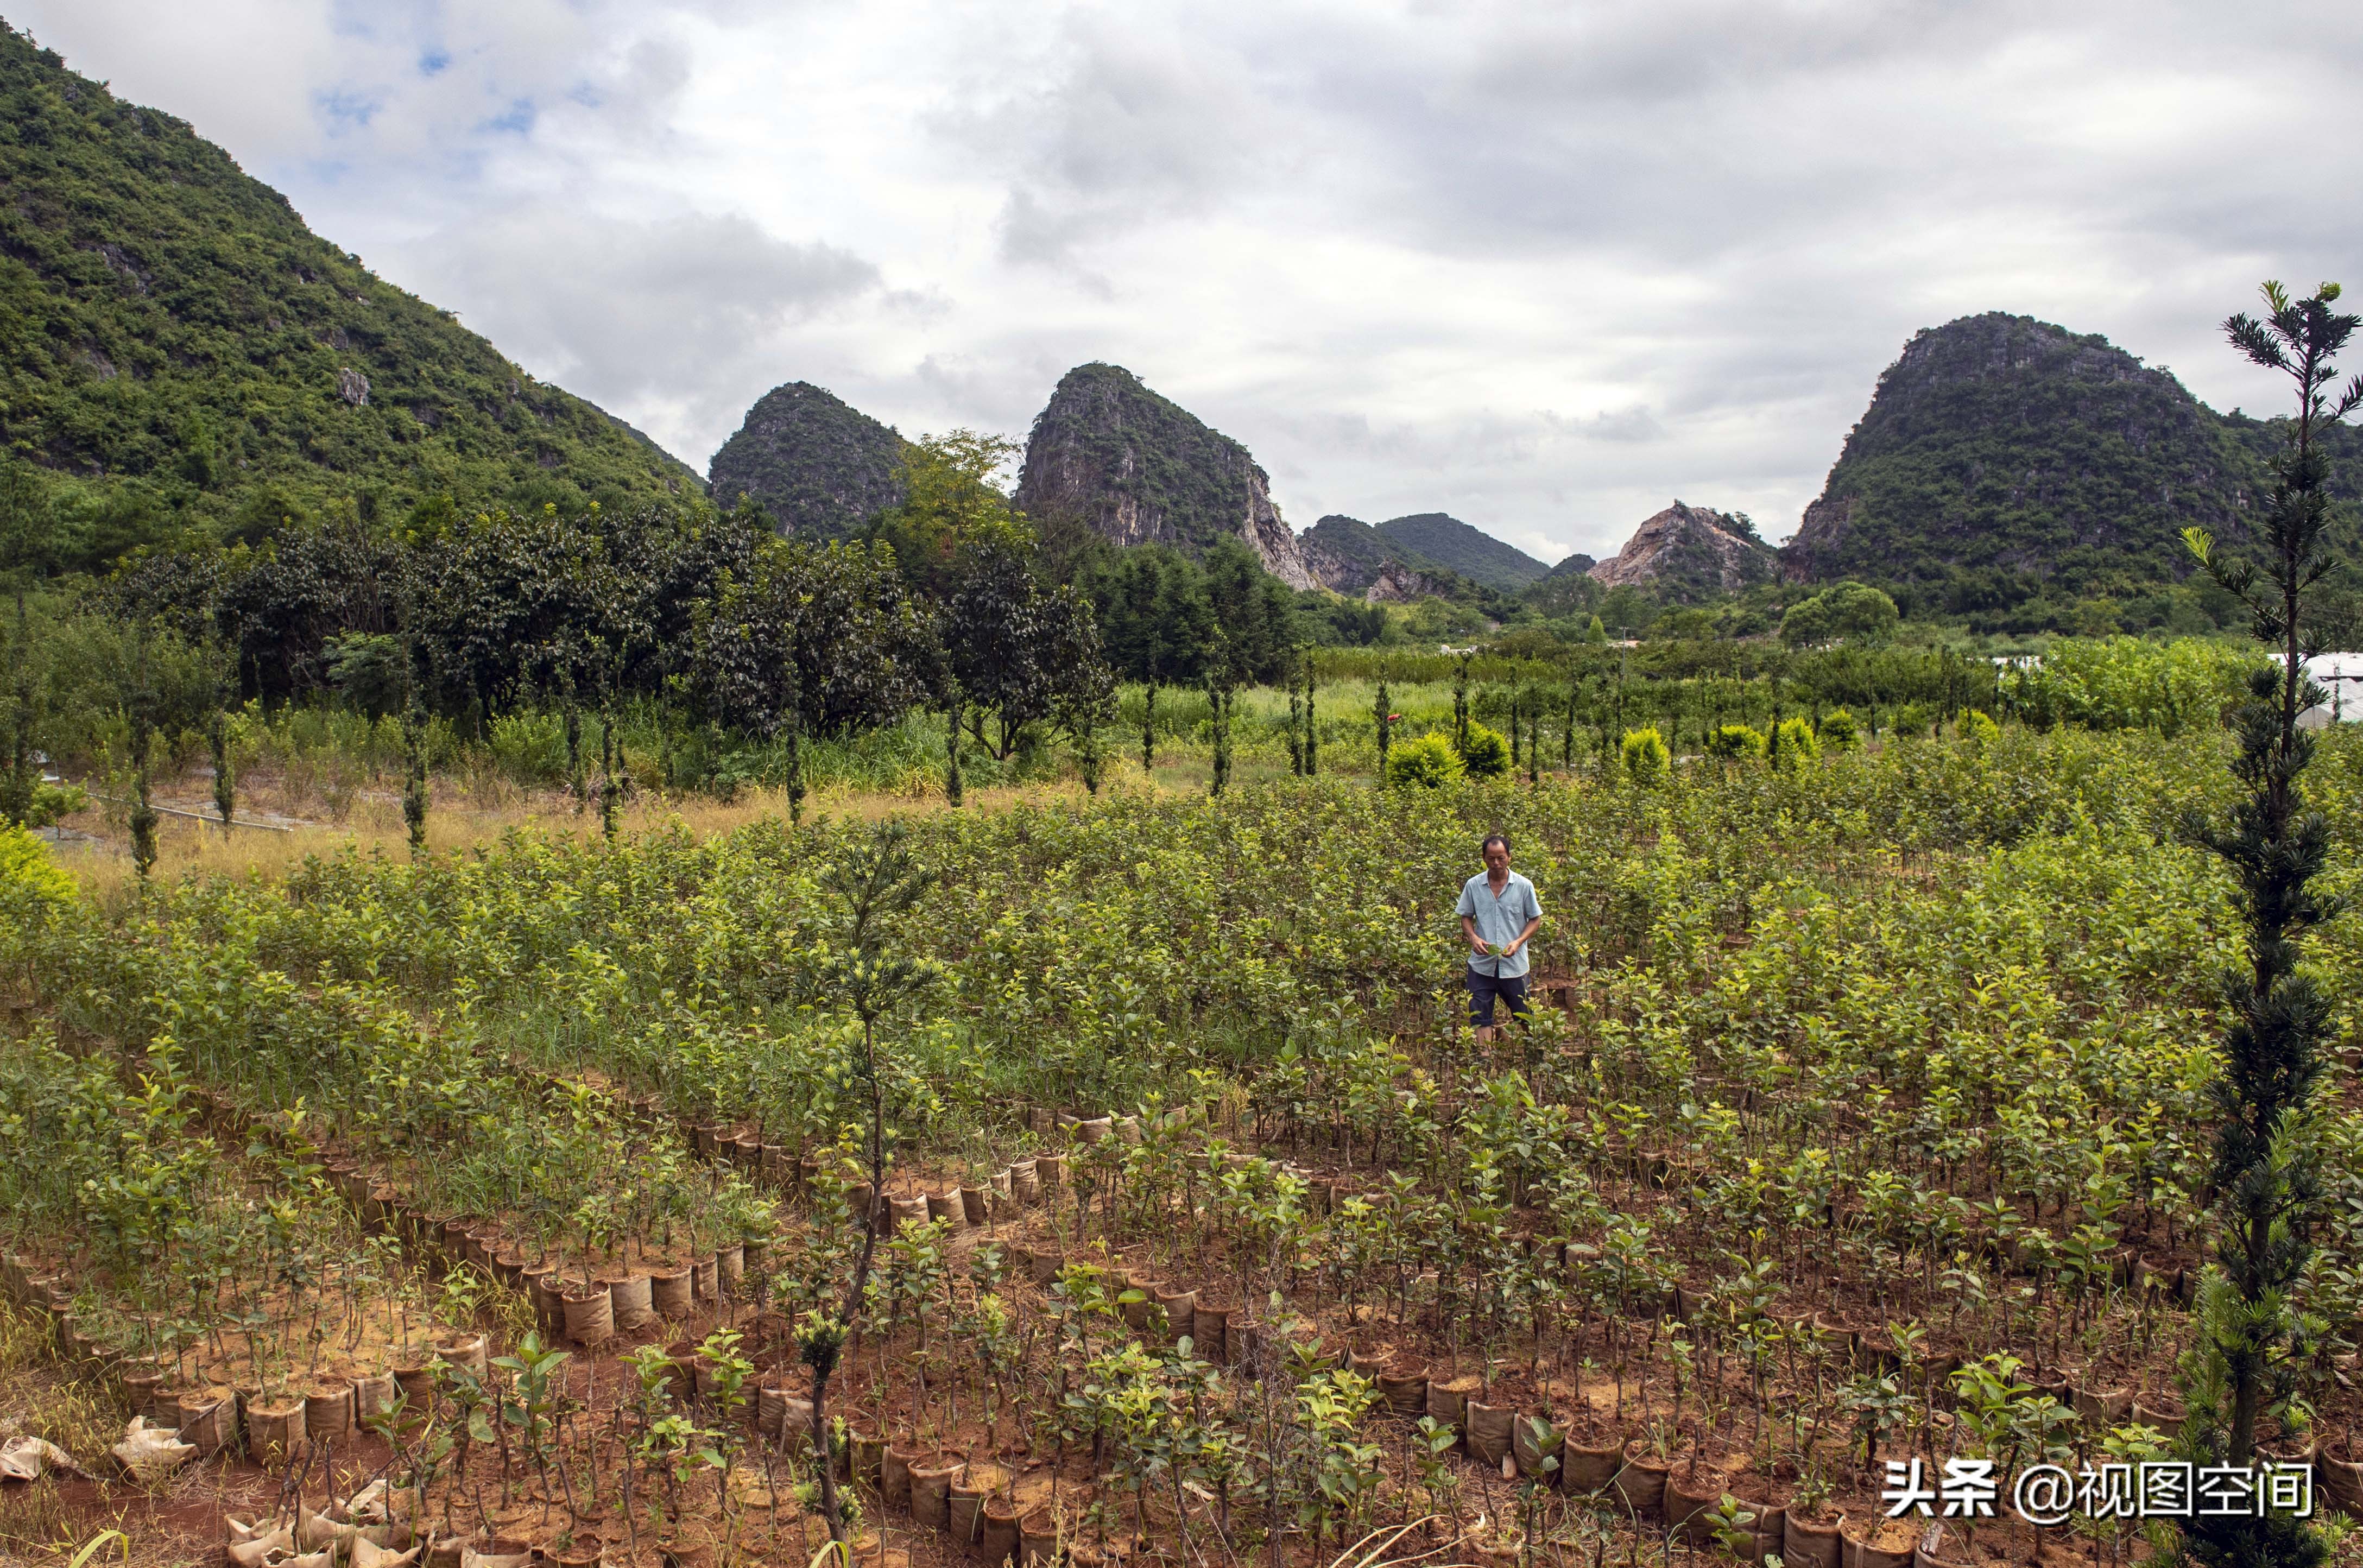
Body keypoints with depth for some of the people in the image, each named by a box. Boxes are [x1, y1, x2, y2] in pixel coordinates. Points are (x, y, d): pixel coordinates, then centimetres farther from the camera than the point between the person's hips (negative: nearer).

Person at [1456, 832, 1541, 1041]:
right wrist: (1473, 937, -11)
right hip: (1482, 963, 1)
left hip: (1514, 964, -1)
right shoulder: (1473, 885, 0)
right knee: (1480, 1016, 2)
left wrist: (1519, 941, -13)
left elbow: (1535, 920, 4)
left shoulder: (1524, 886, -3)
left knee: (1523, 1017, 8)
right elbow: (1466, 917, 10)